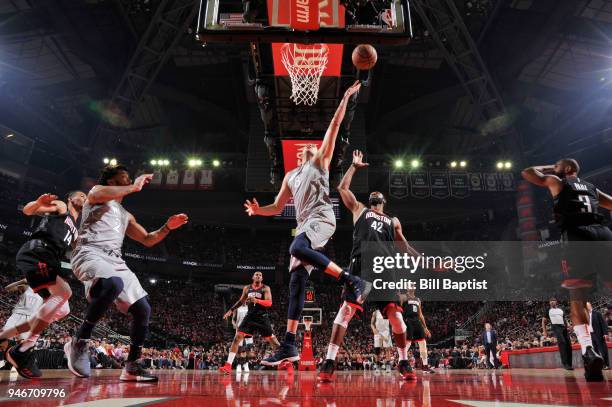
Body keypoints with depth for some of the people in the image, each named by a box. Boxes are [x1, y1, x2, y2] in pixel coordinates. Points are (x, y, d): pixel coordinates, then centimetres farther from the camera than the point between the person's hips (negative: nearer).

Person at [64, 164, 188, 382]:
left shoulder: (126, 215, 31)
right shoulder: (97, 192, 11)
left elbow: (148, 240, 31)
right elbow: (101, 194, -18)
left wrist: (167, 227, 15)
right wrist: (135, 187, -8)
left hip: (115, 261, 8)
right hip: (90, 254, -8)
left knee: (143, 310, -2)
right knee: (114, 284, -40)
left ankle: (132, 367, 8)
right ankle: (79, 342, -21)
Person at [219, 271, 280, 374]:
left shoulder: (266, 288, -3)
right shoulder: (247, 288, 8)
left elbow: (269, 303, -15)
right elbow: (241, 301, 21)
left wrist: (257, 300, -30)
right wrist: (231, 310, 16)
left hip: (262, 317, -3)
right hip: (250, 316, 3)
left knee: (272, 340, -2)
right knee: (237, 338, -9)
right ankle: (228, 366, -7)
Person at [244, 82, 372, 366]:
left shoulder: (320, 160, 15)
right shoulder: (290, 176, 29)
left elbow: (334, 126, 7)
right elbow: (277, 207, 26)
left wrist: (345, 98, 2)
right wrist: (258, 210, 7)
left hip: (322, 219, -6)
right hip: (305, 224, 6)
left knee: (298, 247, -37)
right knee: (296, 281, -3)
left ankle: (353, 281, -32)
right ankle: (289, 347, -3)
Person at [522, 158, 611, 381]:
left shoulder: (556, 181, 17)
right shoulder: (591, 187, 30)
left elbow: (527, 172, 28)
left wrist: (549, 168, 38)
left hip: (577, 235, -4)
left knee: (577, 300, -1)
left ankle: (589, 352, -18)